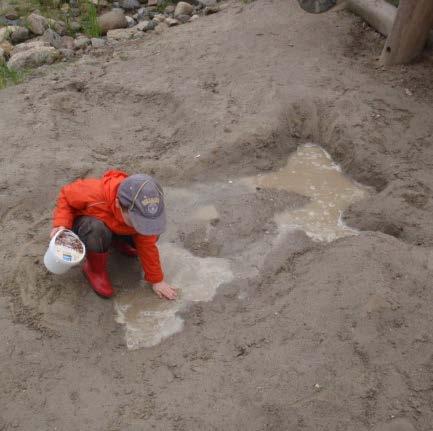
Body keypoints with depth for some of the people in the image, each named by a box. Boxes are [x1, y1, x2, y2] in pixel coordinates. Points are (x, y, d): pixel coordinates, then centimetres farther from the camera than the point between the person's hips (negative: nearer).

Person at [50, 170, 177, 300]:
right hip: (85, 224, -4)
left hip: (114, 227, 4)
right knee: (98, 231, -38)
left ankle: (115, 240, 15)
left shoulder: (141, 211, -28)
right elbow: (66, 195, -21)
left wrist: (157, 280, -10)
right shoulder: (95, 193, -42)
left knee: (150, 236, -14)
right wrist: (61, 224, -35)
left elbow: (147, 245, -14)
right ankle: (94, 268, -8)